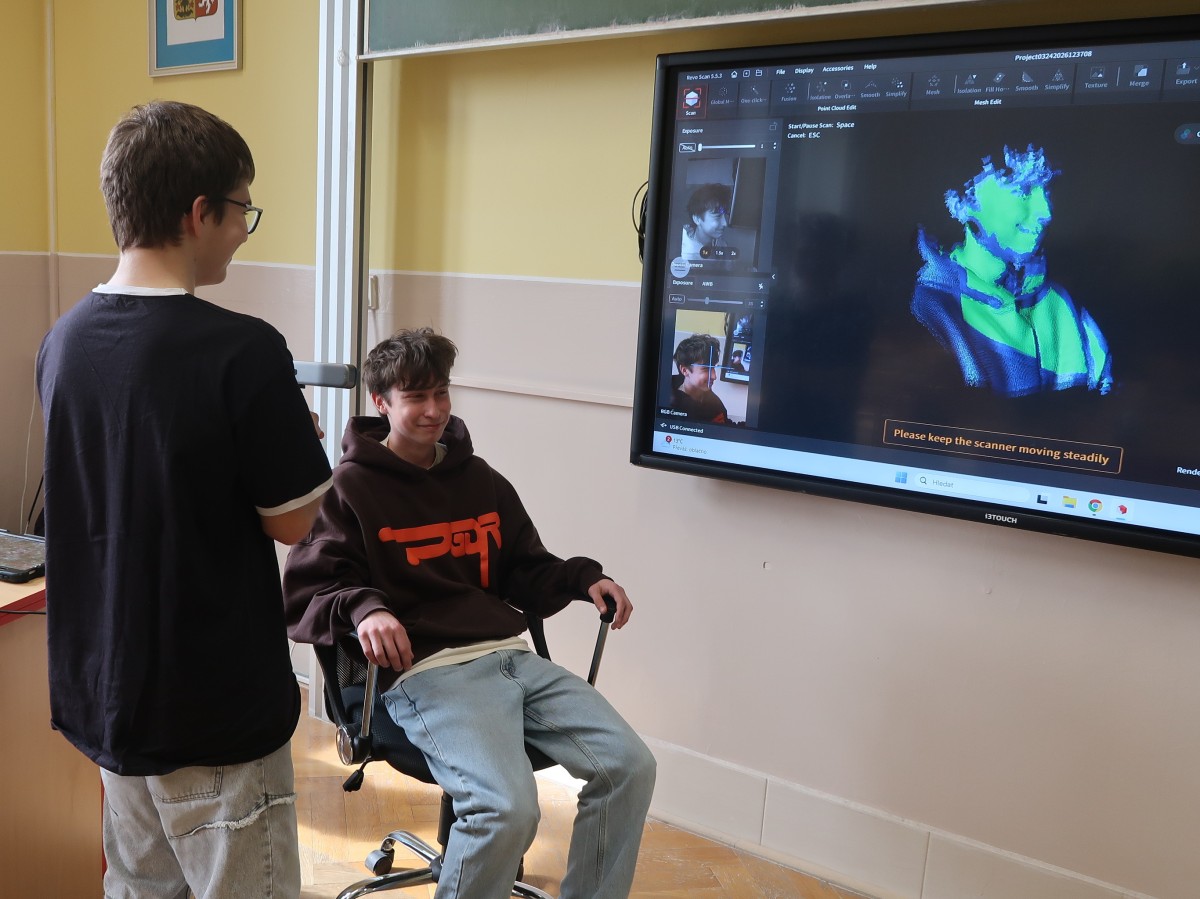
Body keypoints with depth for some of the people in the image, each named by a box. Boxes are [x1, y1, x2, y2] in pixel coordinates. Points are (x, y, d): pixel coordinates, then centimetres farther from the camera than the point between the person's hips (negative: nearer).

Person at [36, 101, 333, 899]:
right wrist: (297, 427, 2)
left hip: (101, 689, 7)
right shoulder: (242, 351, -23)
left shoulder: (63, 341, 0)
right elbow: (292, 520, -14)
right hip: (213, 710, -7)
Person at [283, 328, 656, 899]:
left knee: (630, 765, -10)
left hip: (512, 657, 6)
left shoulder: (482, 481, 20)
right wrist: (362, 609, -27)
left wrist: (584, 579, 5)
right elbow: (304, 595, -6)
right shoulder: (350, 487, 2)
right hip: (425, 672, -6)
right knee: (509, 807, -29)